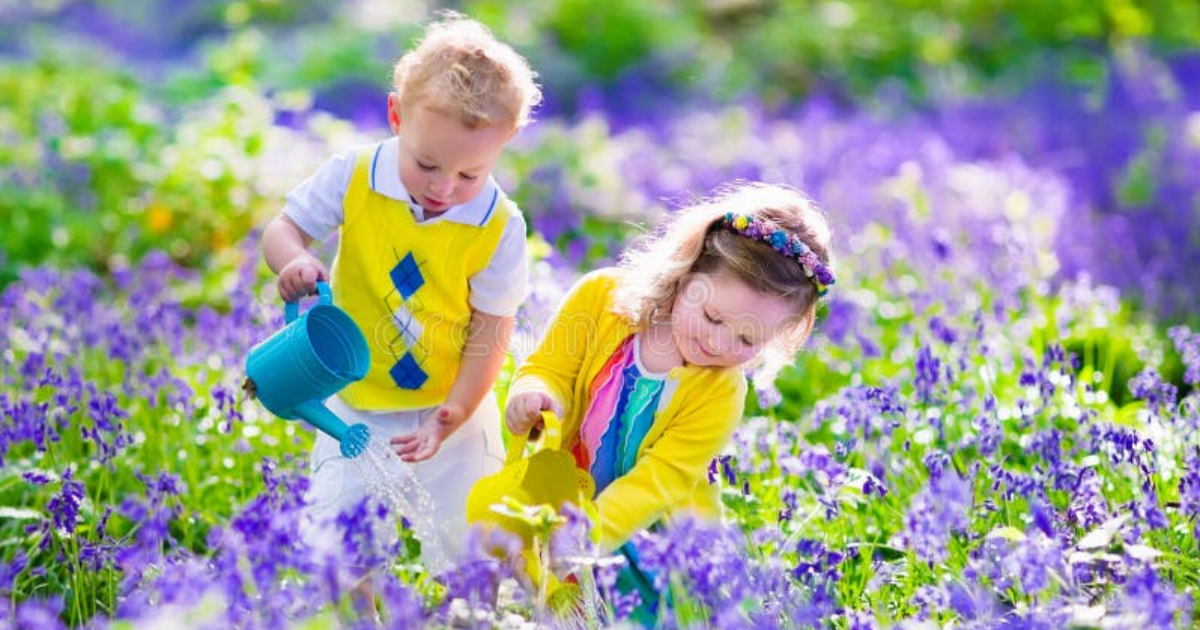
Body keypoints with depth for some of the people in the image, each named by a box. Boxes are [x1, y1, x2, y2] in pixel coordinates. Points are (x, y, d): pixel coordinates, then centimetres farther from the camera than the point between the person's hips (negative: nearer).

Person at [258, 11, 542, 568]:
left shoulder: (500, 225, -17)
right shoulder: (354, 177, -14)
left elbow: (491, 332, -12)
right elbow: (283, 227, -4)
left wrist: (450, 417, -16)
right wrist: (293, 261, -28)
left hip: (454, 407, -1)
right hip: (357, 406, 1)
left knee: (466, 543, 7)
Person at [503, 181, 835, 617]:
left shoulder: (720, 393, -15)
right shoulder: (602, 295, -13)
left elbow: (658, 481, -20)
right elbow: (551, 368, -4)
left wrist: (589, 536, -35)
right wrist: (537, 394, -30)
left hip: (646, 527, -1)